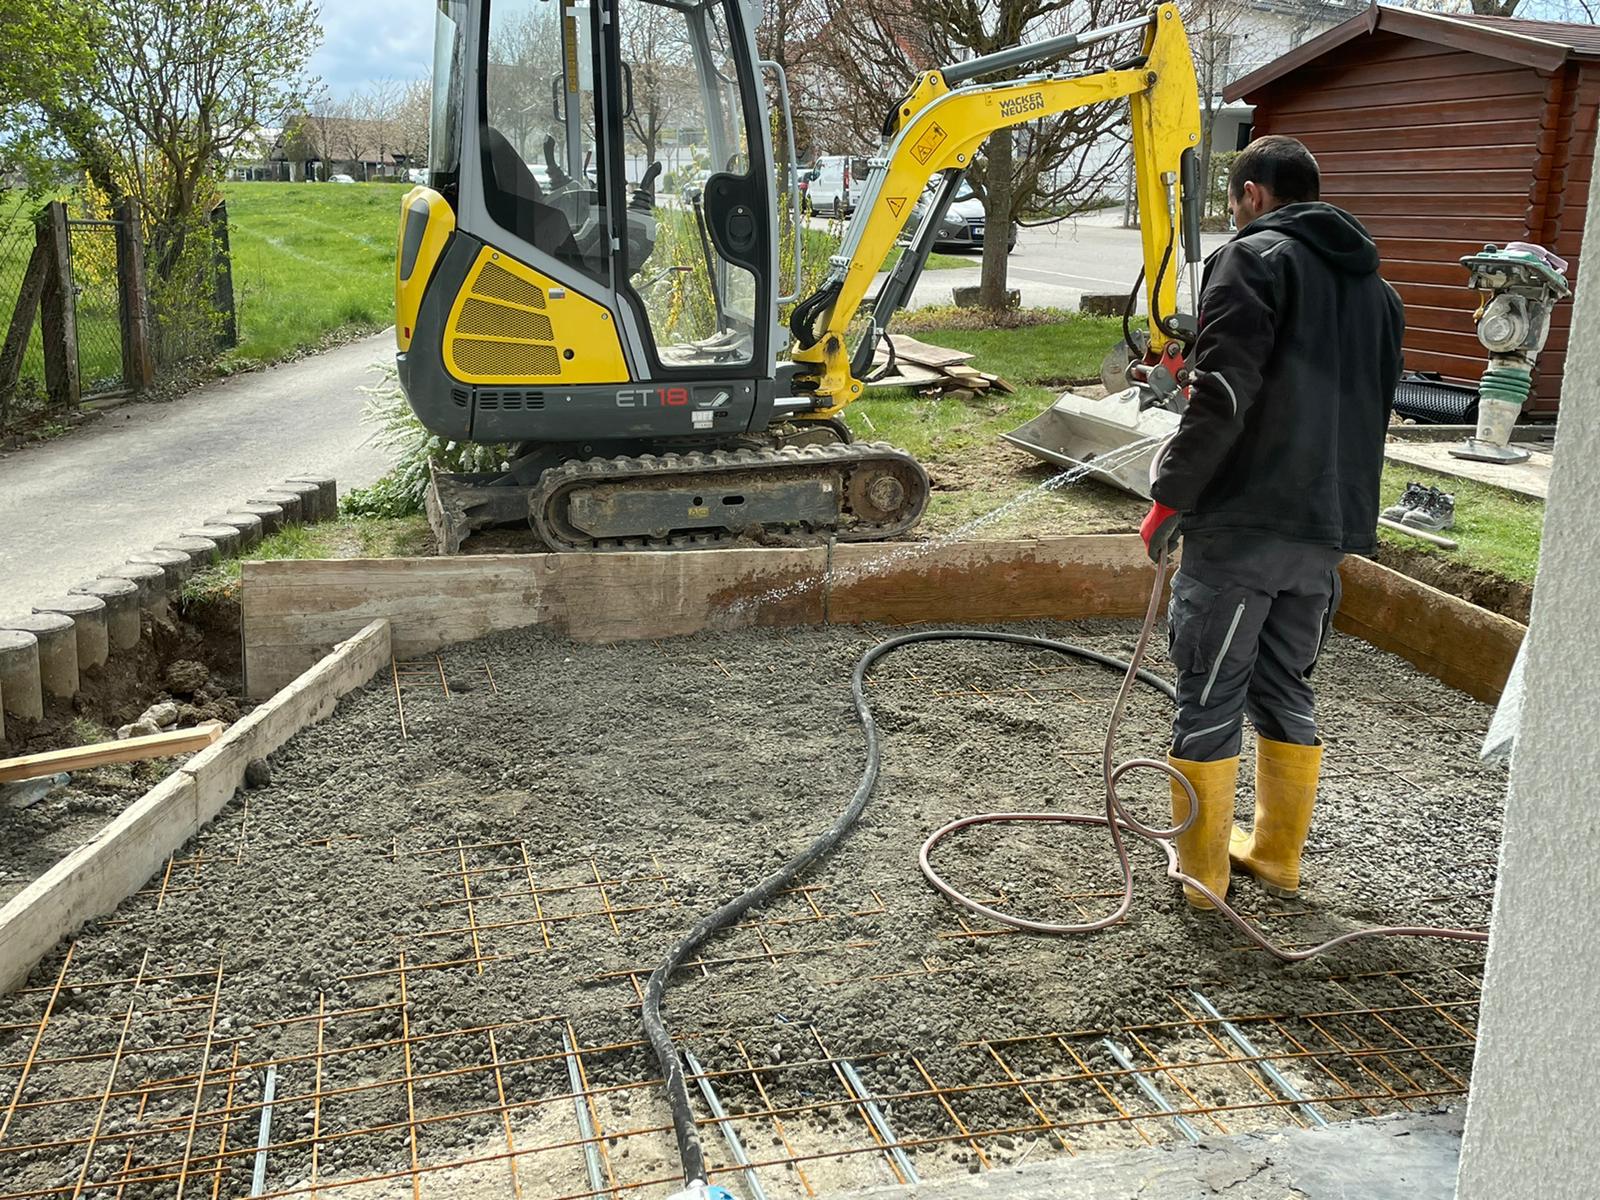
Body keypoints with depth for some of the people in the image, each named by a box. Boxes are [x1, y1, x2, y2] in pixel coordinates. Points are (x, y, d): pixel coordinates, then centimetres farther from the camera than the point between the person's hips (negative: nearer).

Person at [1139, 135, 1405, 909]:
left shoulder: (1254, 258, -6)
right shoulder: (1375, 286, 19)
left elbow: (1224, 393, -17)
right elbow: (1374, 406, 22)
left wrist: (1169, 496, -13)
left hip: (1239, 523, -7)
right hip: (1329, 528, 7)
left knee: (1210, 696, 2)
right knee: (1287, 690, 17)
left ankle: (1201, 868, 10)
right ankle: (1277, 856, 26)